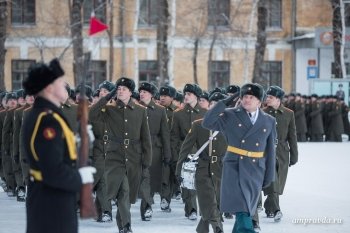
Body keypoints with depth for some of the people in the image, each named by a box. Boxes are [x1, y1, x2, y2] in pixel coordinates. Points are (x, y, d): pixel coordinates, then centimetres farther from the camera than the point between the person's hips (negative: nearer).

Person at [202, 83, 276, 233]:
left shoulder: (269, 122, 7)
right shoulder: (230, 115, 2)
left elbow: (270, 150, 9)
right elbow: (207, 123, -10)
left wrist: (269, 176, 7)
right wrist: (224, 103, -12)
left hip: (256, 170, 3)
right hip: (234, 166, -2)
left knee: (246, 209, 9)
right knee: (240, 206, -19)